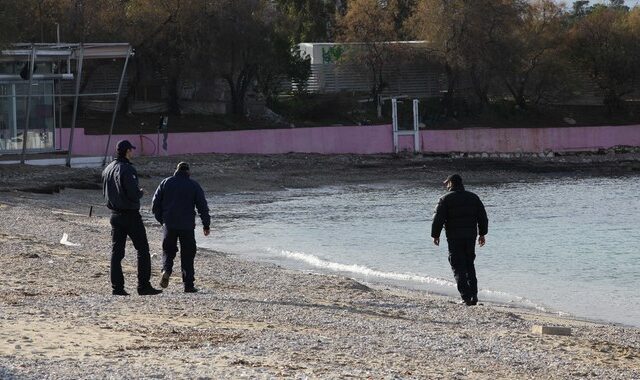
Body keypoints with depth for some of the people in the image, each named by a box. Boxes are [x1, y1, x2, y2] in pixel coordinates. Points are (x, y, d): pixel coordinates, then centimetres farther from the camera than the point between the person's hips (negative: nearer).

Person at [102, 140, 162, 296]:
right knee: (143, 249, 2)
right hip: (131, 214, -7)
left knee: (116, 251, 8)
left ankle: (117, 287, 5)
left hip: (115, 215, 7)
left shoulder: (107, 170, 8)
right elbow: (133, 194, -23)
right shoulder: (127, 170, -18)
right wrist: (141, 192, -1)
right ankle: (144, 286, 1)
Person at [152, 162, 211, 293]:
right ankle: (188, 285, 3)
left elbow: (155, 205, 6)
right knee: (187, 255, 5)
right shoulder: (194, 185, 2)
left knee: (168, 251, 15)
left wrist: (162, 220, 18)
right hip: (187, 226, -1)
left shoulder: (165, 183, 6)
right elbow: (203, 207, 0)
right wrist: (206, 225, 7)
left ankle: (166, 270, -13)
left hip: (169, 225, 1)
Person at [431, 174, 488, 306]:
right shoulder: (473, 197, 9)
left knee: (459, 268, 0)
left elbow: (438, 219, -9)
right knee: (470, 266, 17)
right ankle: (474, 295, 10)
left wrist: (435, 235, 1)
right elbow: (483, 217, 12)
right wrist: (482, 234, 20)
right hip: (471, 236, 5)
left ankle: (466, 297, -9)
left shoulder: (446, 199, -6)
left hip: (454, 237, -5)